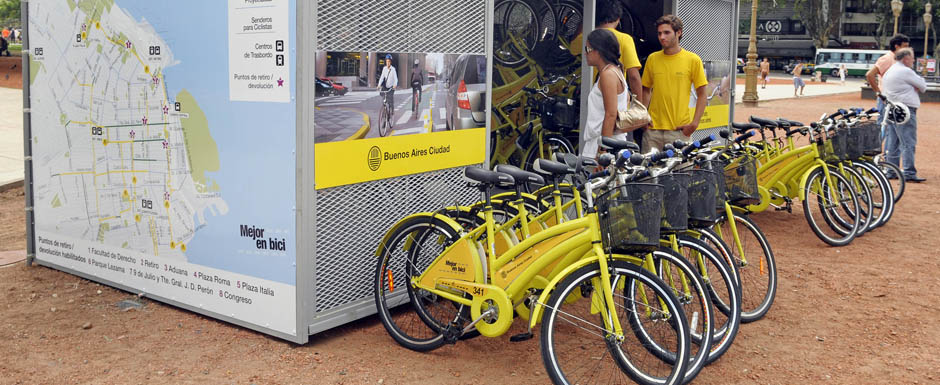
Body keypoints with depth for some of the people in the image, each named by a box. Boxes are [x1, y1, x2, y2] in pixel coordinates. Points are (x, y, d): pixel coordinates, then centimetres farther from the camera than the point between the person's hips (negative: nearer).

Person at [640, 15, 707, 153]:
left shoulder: (693, 60, 0)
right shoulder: (652, 59, 8)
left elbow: (702, 95, 3)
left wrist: (694, 123, -7)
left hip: (679, 130, -2)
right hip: (653, 128, 2)